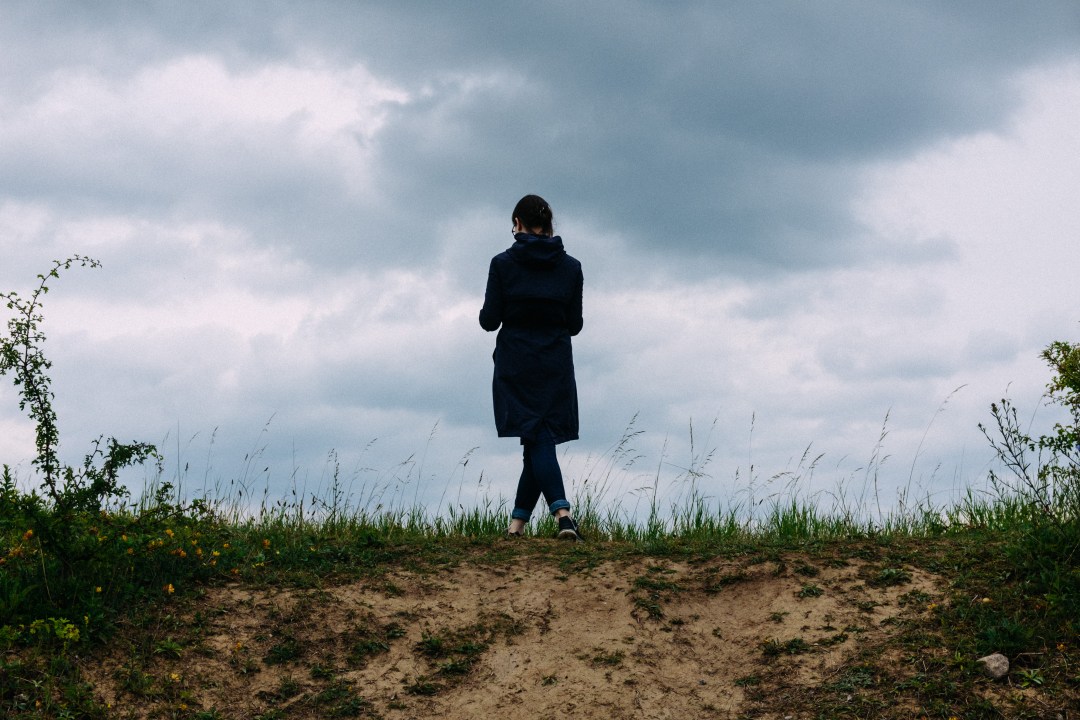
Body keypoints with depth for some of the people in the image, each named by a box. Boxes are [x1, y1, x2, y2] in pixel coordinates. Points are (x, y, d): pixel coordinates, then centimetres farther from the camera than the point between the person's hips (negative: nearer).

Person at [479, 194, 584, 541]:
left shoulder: (503, 263, -6)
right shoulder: (571, 267, 2)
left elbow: (489, 320, -5)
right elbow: (574, 324, 5)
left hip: (515, 364, -2)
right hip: (556, 365, 2)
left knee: (537, 440, -3)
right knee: (540, 440, 9)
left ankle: (563, 513, -22)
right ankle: (517, 523, 8)